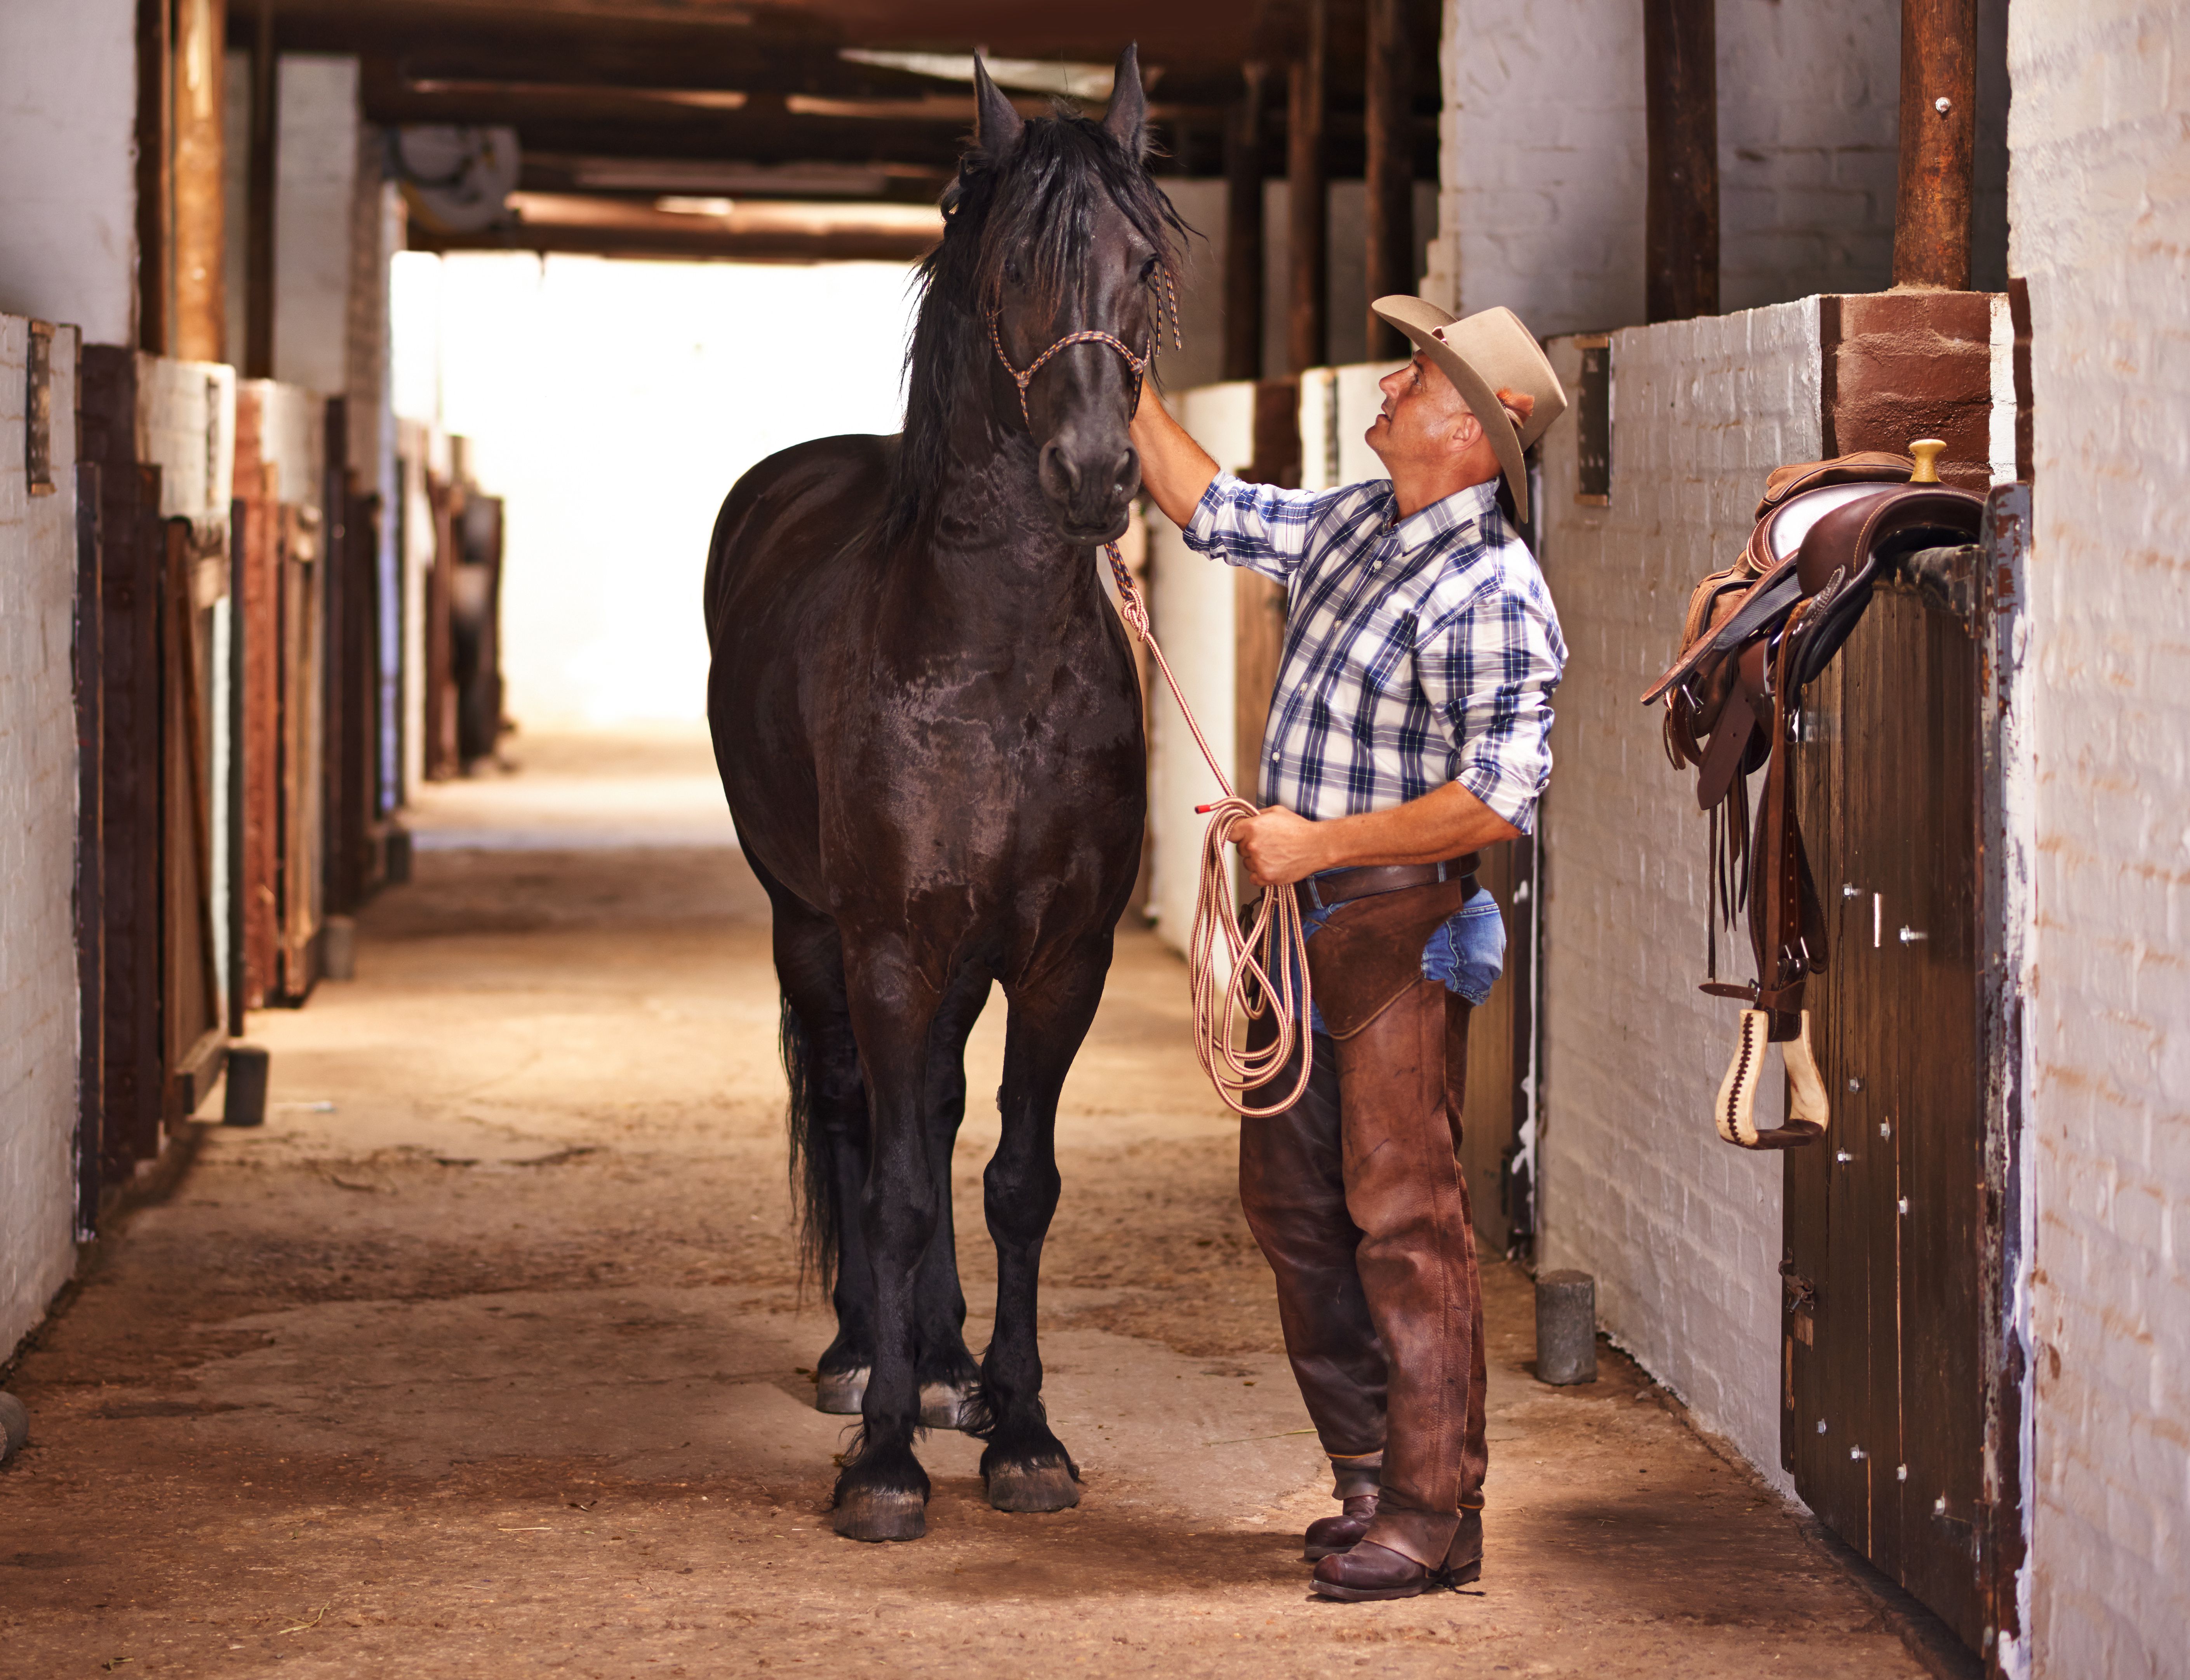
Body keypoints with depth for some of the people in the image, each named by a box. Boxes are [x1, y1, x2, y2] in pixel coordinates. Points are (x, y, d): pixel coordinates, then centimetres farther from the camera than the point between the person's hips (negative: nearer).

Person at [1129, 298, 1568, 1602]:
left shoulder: (1491, 593, -19)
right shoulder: (1357, 524, 9)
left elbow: (1500, 796, -24)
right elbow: (1215, 512, 25)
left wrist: (1319, 843, -21)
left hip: (1400, 924, -9)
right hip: (1303, 909, 9)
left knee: (1403, 1210, -7)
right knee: (1293, 1200, 14)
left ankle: (1437, 1516, -2)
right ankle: (1369, 1476, 23)